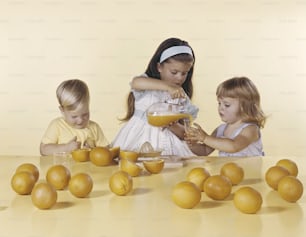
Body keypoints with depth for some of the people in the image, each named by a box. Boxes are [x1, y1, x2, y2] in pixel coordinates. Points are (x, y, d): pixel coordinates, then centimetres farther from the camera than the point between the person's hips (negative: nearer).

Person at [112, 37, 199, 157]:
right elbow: (136, 83, -27)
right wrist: (167, 86, -39)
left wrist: (173, 126, -14)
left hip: (166, 146, 3)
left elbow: (184, 134, 8)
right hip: (139, 142, -3)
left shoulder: (182, 98, 10)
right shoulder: (147, 88, 0)